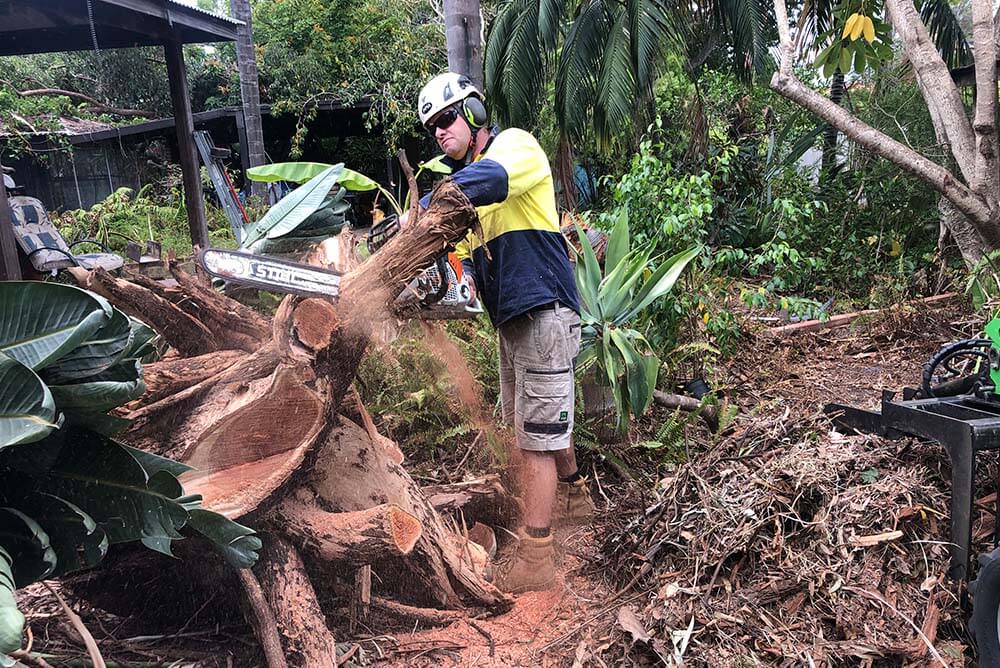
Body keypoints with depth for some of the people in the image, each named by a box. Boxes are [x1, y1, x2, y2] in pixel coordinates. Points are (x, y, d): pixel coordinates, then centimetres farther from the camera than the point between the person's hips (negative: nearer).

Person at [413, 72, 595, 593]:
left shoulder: (514, 143, -7)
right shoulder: (464, 180, 19)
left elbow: (490, 178, -32)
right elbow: (469, 251, 13)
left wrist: (419, 212, -35)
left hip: (543, 314, -9)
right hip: (510, 320, 9)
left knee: (537, 437, -7)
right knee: (531, 420, 21)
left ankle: (533, 559, 1)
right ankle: (573, 497, 43)